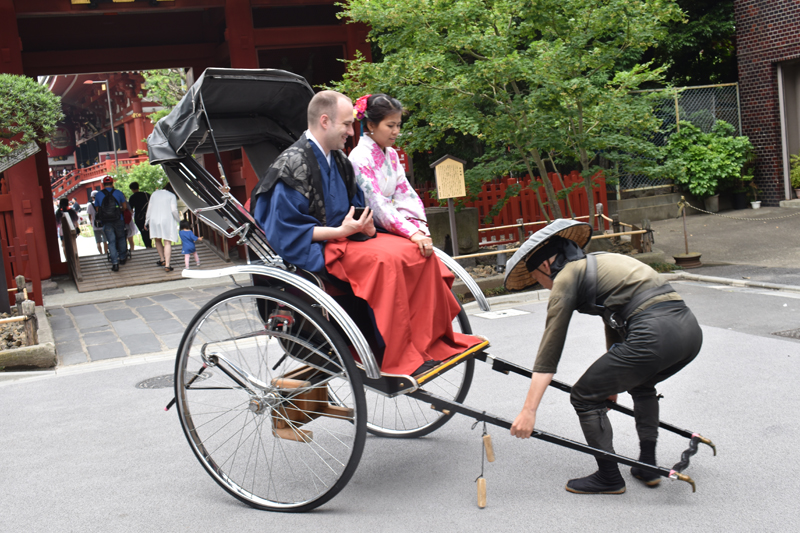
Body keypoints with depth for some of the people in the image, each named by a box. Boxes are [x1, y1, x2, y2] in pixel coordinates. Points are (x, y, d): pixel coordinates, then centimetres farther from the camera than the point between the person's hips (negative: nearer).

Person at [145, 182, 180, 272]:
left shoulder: (154, 194, 11)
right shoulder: (172, 196, -2)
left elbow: (149, 208, 12)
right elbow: (174, 210, -10)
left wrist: (147, 221, 19)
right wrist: (179, 219, 6)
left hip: (154, 220, 4)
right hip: (167, 221, -4)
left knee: (157, 240, 23)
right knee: (167, 242, -3)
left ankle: (162, 260, 27)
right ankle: (167, 265, -10)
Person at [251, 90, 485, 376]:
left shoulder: (338, 160, 14)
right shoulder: (293, 166, -14)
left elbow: (356, 204, 23)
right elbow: (286, 232, -19)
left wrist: (364, 224, -1)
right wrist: (340, 231, -22)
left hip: (345, 237, 9)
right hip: (313, 250, -9)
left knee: (419, 252, -7)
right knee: (386, 259, -31)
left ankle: (434, 341, -1)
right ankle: (398, 360, -26)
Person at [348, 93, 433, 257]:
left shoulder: (391, 155, 13)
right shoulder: (360, 157, -12)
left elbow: (406, 194, 6)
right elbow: (377, 204, -21)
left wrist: (420, 228, -12)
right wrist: (412, 233, -30)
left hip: (386, 232, 7)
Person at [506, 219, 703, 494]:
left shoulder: (566, 276, 3)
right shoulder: (601, 263, 29)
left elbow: (550, 349, -2)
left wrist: (528, 411, -2)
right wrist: (612, 378, 55)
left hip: (653, 335, -9)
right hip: (690, 329, 9)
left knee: (584, 397, 7)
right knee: (640, 383, 36)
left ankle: (609, 477, 16)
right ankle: (647, 466, 34)